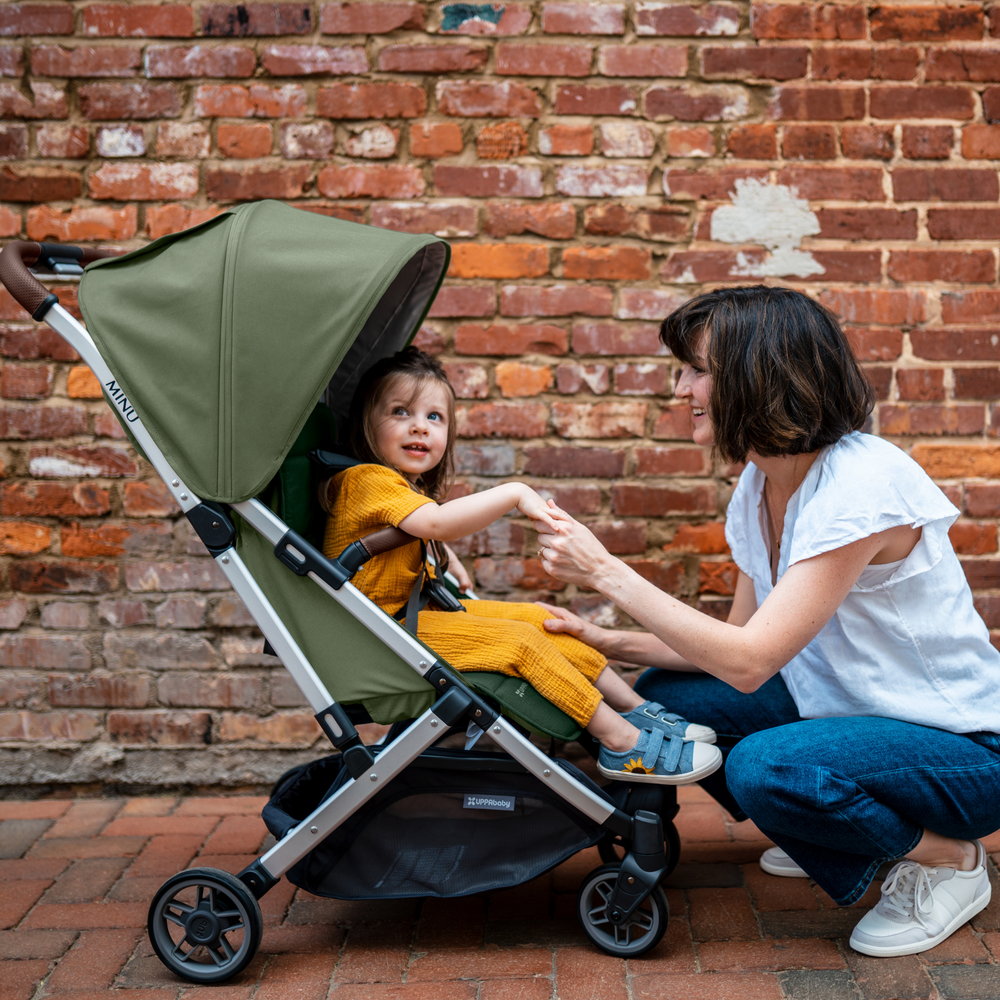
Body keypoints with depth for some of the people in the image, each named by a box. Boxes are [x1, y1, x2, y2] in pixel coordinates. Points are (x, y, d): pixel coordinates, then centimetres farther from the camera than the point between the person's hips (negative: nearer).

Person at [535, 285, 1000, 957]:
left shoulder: (863, 483, -27)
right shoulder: (758, 486, 1)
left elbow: (749, 661, -31)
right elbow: (739, 643, 5)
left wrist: (606, 571, -27)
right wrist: (609, 643, -6)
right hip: (851, 710, 9)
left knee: (765, 768, -33)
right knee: (664, 695, -1)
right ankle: (861, 838, 14)